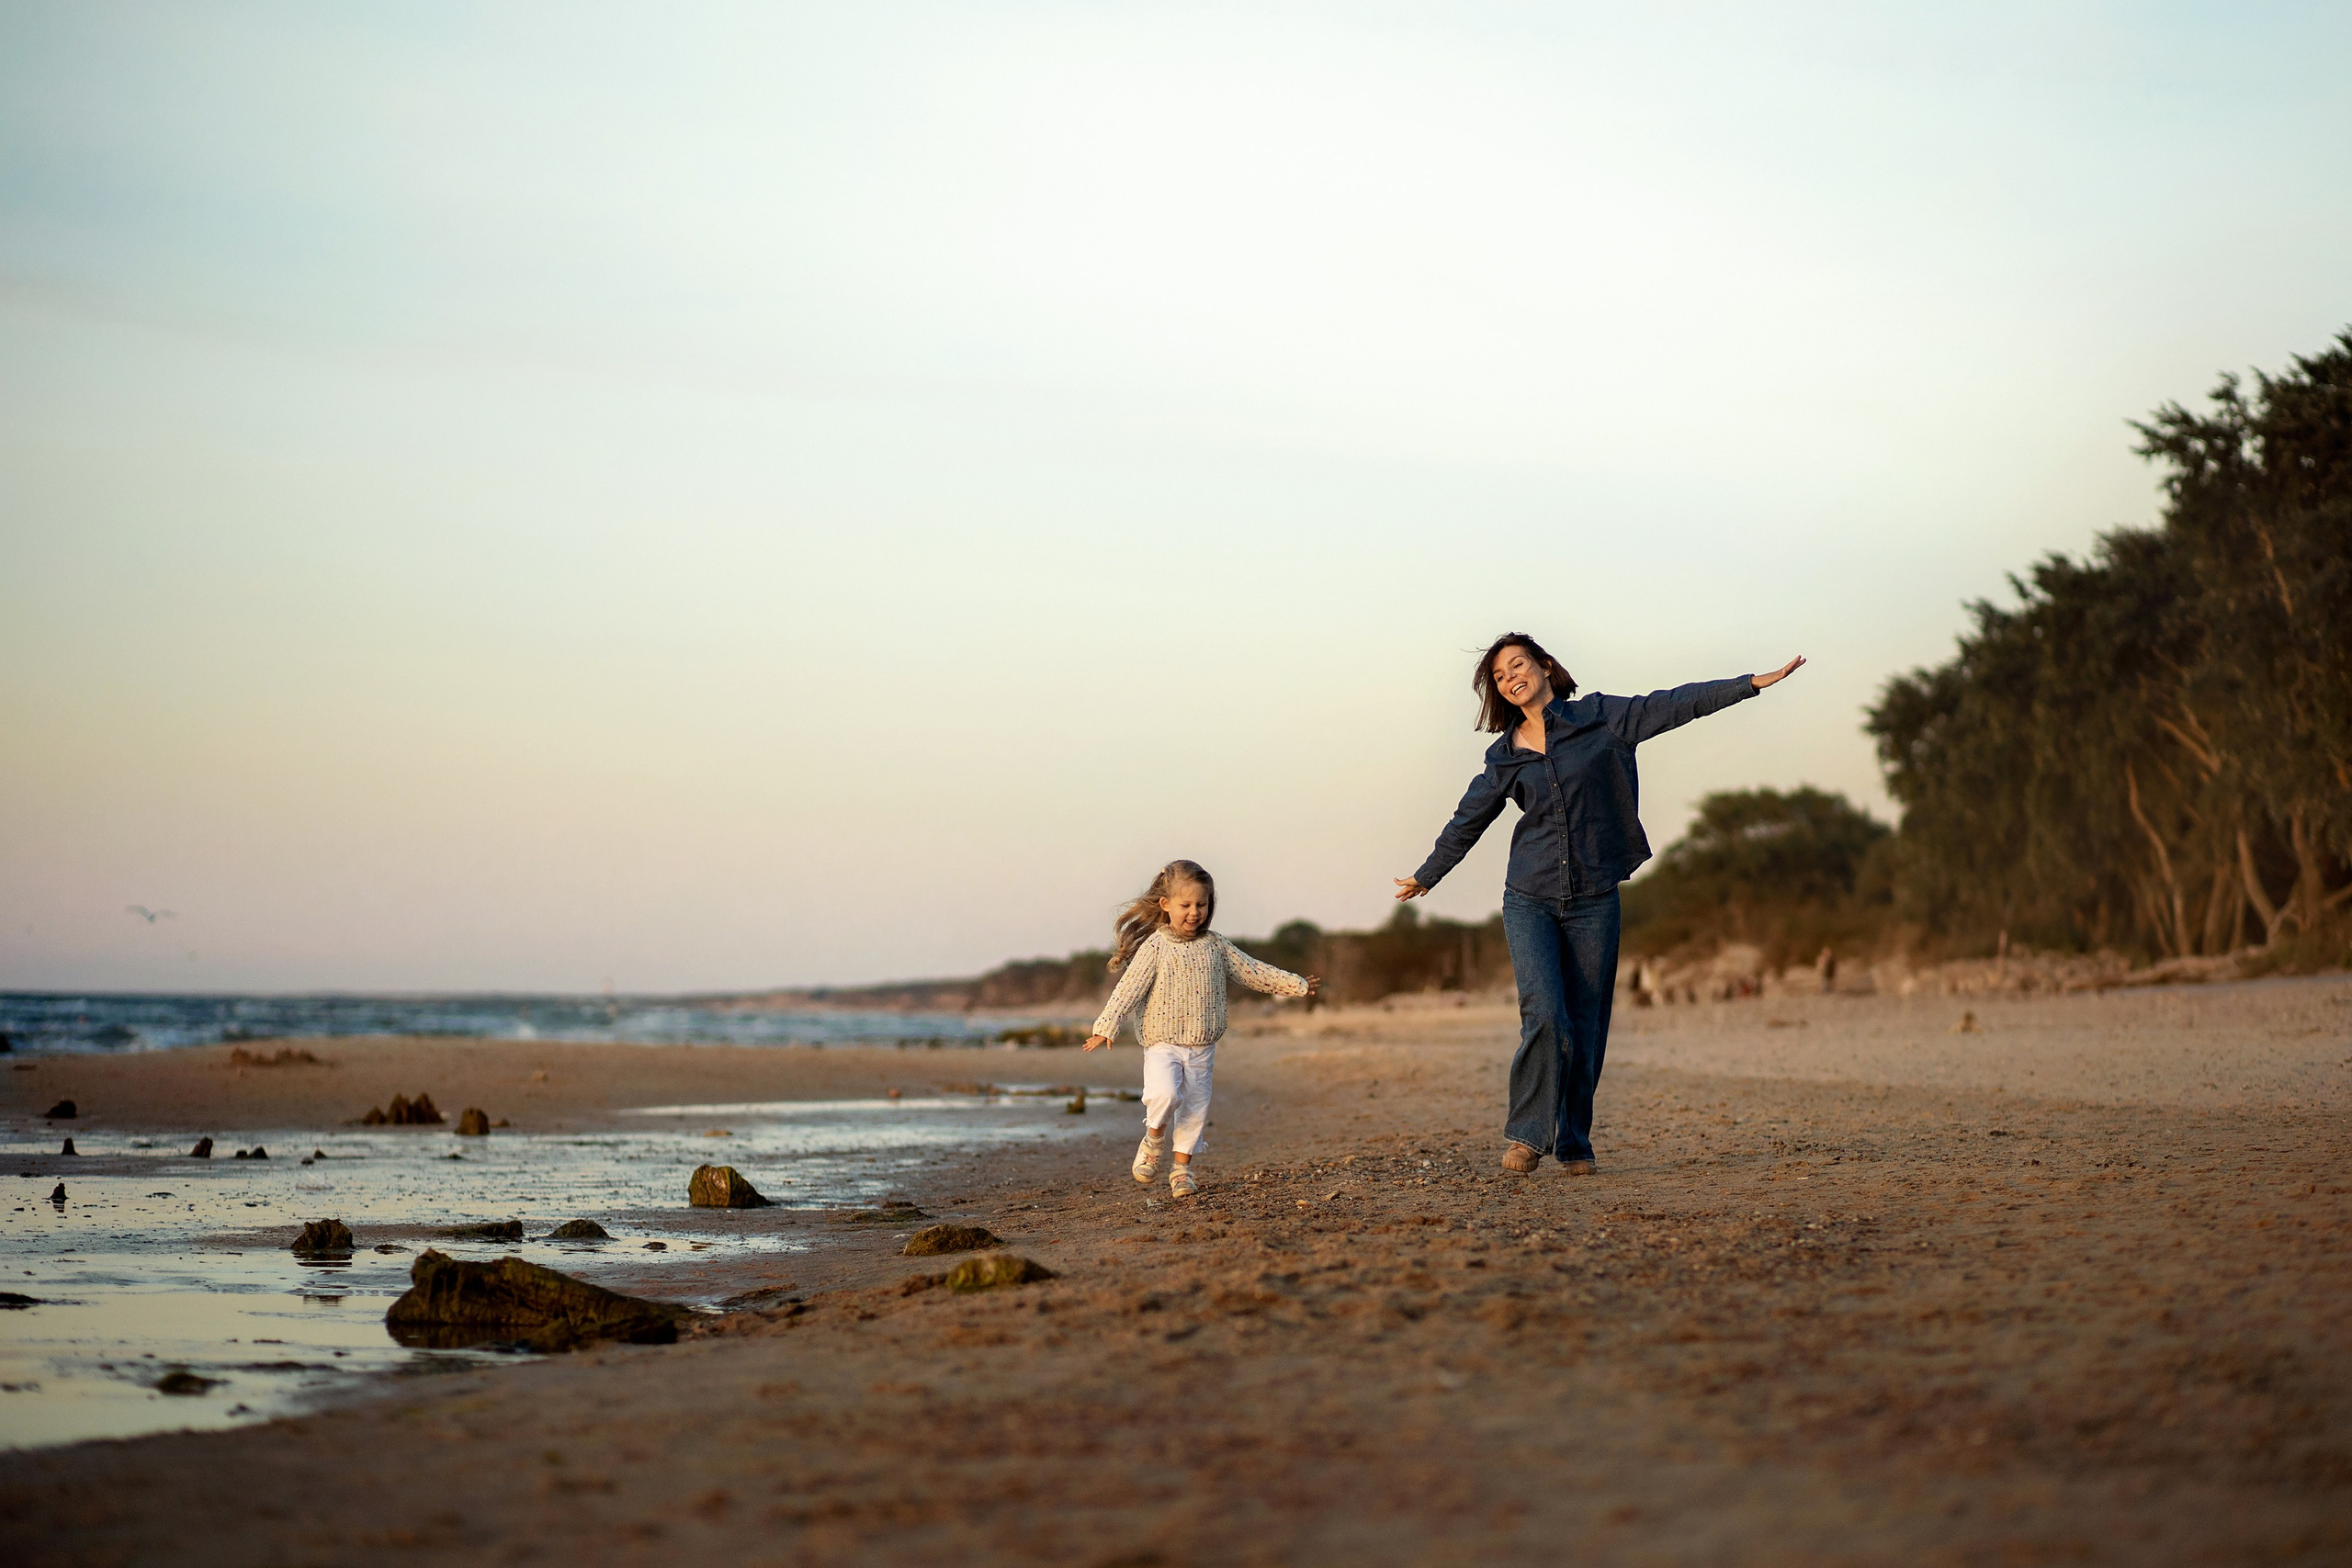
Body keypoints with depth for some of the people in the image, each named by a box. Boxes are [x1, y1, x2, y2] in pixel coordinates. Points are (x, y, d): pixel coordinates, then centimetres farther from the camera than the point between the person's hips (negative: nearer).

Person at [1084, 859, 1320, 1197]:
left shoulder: (1214, 945, 6)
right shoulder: (1155, 947, -7)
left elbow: (1251, 971, 14)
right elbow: (1129, 988, -13)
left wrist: (1296, 985, 14)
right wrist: (1106, 1026, -23)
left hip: (1202, 1047, 4)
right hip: (1162, 1044, -4)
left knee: (1196, 1108, 5)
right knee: (1164, 1094, -24)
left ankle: (1182, 1170, 19)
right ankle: (1154, 1139, 6)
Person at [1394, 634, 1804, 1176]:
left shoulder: (1600, 718, 2)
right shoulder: (1504, 756, 7)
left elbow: (1673, 705, -3)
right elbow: (1466, 823, 19)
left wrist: (1754, 682, -8)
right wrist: (1424, 877, 29)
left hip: (1594, 901, 0)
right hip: (1530, 901, 0)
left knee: (1586, 1028, 1)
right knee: (1545, 1016, -16)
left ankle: (1574, 1144, 14)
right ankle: (1528, 1133, -2)